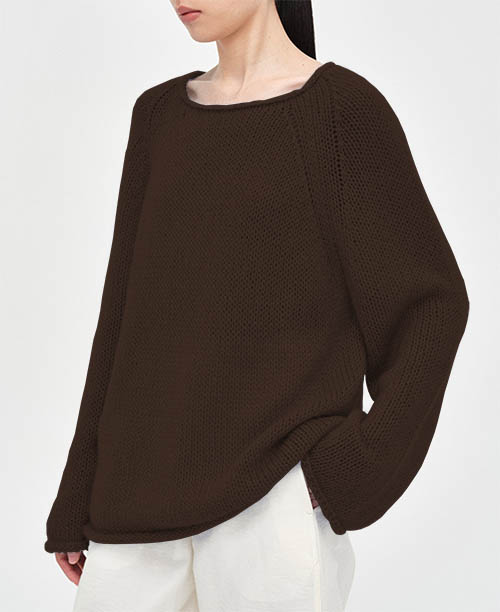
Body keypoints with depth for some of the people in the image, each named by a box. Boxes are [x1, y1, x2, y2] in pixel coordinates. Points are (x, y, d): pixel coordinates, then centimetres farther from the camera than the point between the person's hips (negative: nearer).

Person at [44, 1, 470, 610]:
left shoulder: (343, 105, -4)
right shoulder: (159, 115, 11)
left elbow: (431, 301, -2)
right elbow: (125, 308, 11)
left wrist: (358, 465, -11)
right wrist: (78, 497, 11)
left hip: (276, 485, -5)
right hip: (150, 485, 5)